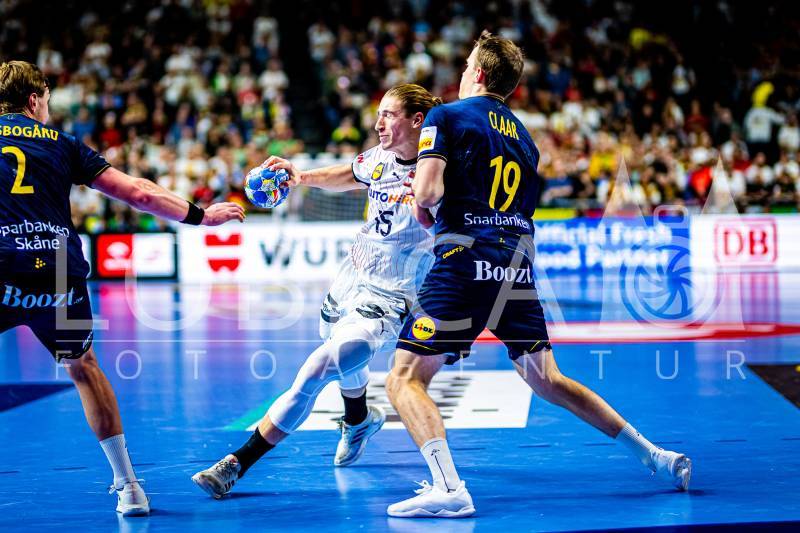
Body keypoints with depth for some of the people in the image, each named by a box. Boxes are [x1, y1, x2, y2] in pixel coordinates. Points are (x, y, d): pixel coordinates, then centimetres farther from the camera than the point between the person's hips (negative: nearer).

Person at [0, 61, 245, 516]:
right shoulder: (61, 142, 17)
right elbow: (138, 193, 16)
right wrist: (200, 215, 25)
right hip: (62, 278, 3)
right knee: (83, 367, 25)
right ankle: (128, 486, 26)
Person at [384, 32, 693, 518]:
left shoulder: (446, 116, 1)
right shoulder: (523, 137, 21)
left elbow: (429, 190, -13)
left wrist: (421, 205, 10)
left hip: (466, 264, -6)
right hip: (518, 267, 6)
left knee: (405, 378, -3)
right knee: (548, 381, 17)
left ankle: (448, 488, -24)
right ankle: (656, 456, 13)